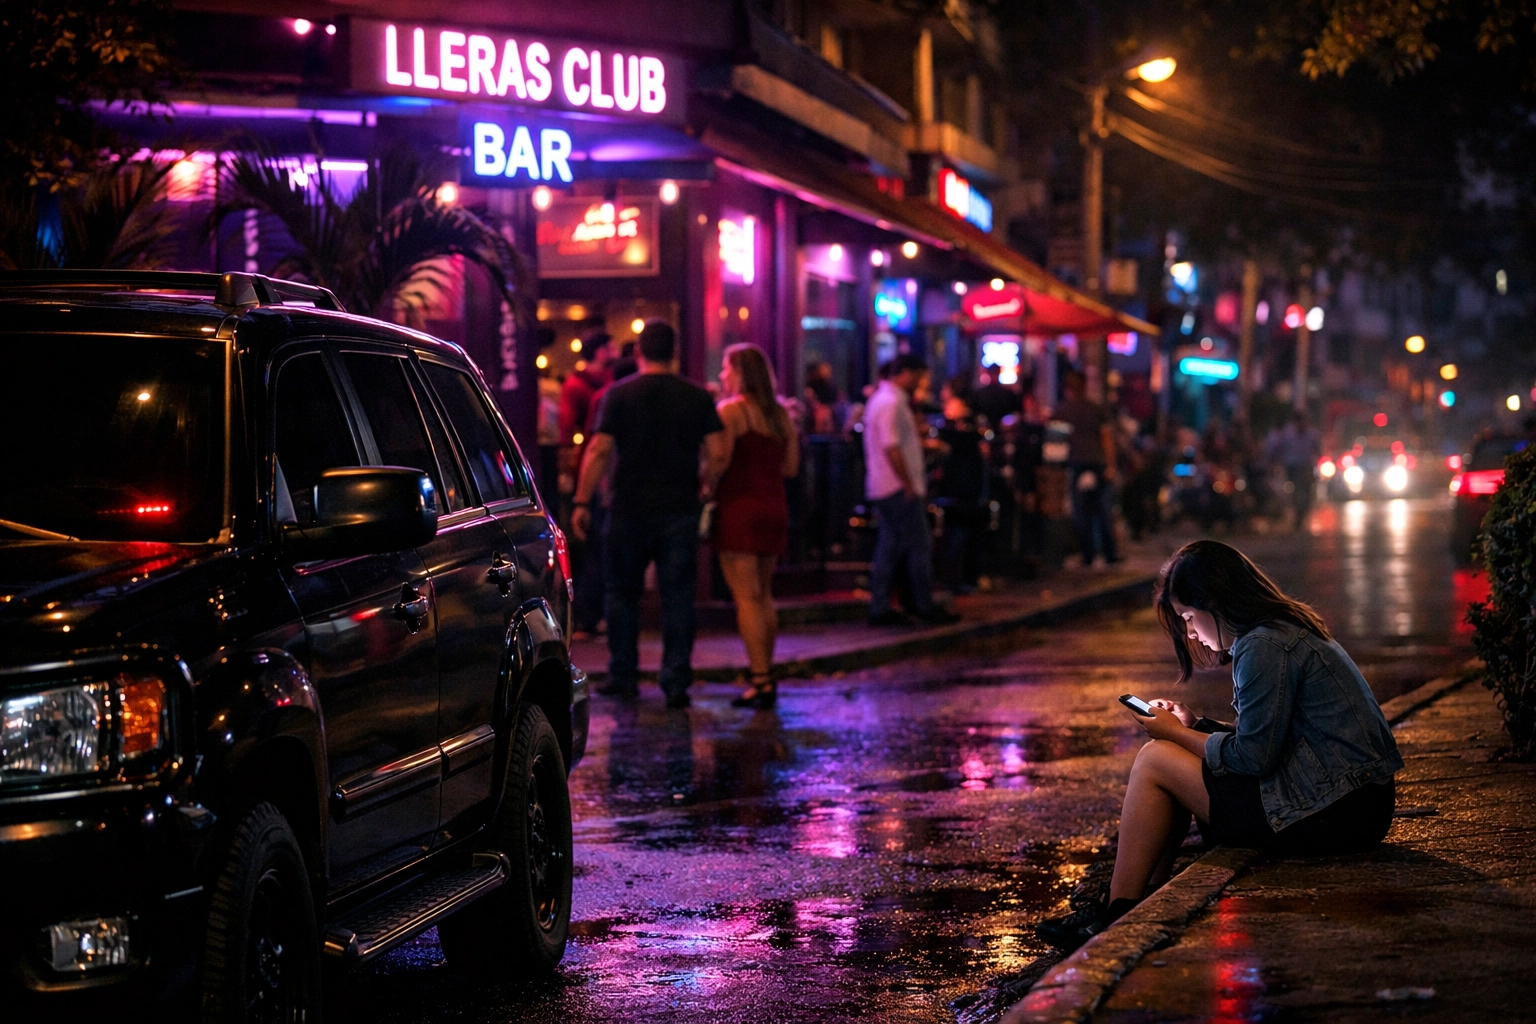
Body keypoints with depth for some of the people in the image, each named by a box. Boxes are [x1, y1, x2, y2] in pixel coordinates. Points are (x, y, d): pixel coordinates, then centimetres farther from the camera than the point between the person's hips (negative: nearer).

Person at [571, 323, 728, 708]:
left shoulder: (619, 394, -3)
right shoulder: (697, 397, 2)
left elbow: (599, 451, -9)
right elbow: (717, 455, -3)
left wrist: (582, 502, -5)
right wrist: (705, 487, 16)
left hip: (630, 509, -1)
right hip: (680, 509, 1)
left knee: (623, 592, 13)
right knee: (678, 596, 3)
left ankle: (623, 676, 15)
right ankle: (676, 683, 0)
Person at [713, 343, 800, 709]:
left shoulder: (730, 410, -10)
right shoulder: (781, 414, 10)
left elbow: (719, 460, -18)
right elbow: (790, 466, 12)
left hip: (739, 507, -7)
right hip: (774, 508, 7)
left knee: (746, 597, -6)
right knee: (763, 595, 16)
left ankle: (760, 680, -11)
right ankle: (766, 676, 18)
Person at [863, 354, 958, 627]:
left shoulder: (883, 399, 19)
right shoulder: (891, 404, -15)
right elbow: (891, 449, -21)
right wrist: (910, 486, -18)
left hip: (884, 490, 10)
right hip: (898, 490, -10)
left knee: (889, 549, 9)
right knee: (919, 546, -5)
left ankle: (880, 609, 8)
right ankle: (925, 606, 0)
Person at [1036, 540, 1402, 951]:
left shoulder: (1263, 647, -16)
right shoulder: (1292, 628, 16)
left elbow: (1252, 757, -17)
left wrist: (1174, 733, -3)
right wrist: (1192, 727, 13)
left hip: (1328, 816, -11)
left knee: (1153, 762, -3)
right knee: (1179, 761, 17)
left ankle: (1117, 920, 3)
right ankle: (1149, 896, 16)